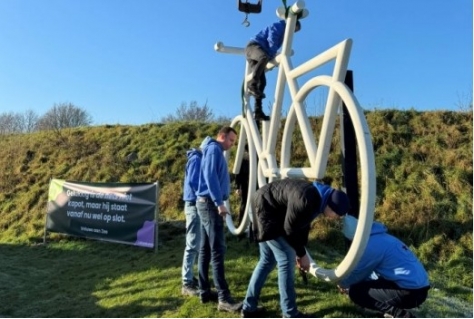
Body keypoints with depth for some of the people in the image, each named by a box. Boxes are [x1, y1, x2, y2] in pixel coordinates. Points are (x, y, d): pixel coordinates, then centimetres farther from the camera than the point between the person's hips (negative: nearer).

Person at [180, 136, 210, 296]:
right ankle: (187, 283, 0)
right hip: (194, 205, -10)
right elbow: (192, 182, -21)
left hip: (197, 205, 10)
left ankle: (189, 278, 25)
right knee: (192, 245, -6)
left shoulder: (200, 159, 16)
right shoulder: (196, 159, -12)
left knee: (195, 244, 15)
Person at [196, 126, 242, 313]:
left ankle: (204, 291, 17)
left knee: (205, 250, 10)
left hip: (207, 202, 10)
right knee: (217, 250, -11)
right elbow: (210, 176, -19)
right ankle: (224, 298, -9)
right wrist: (219, 202, -22)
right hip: (210, 203, -10)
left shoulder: (216, 151, 21)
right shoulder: (214, 149, -8)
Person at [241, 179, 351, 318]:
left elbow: (303, 225, 10)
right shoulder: (305, 200, -30)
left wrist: (300, 252, 11)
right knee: (286, 259, -6)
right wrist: (302, 254, -8)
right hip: (266, 209, -10)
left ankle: (249, 307, 25)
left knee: (267, 260, 15)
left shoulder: (317, 199, 0)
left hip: (269, 210, 10)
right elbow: (290, 229, -21)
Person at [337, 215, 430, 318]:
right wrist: (348, 284, 26)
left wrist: (342, 283, 15)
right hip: (417, 286, 10)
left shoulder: (371, 245, -17)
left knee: (356, 292, -7)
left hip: (411, 292, -10)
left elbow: (356, 274, -5)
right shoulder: (379, 237, 13)